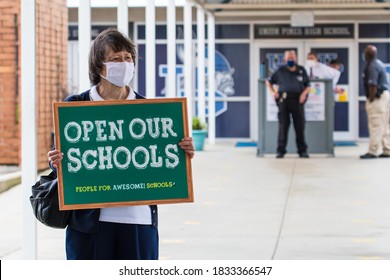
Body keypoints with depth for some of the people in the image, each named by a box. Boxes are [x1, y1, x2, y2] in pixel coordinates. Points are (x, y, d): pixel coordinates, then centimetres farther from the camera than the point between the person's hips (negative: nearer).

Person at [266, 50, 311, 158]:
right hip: (283, 100, 0)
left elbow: (308, 85, 15)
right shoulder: (280, 71, 11)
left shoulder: (301, 70, 13)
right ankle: (280, 150, 3)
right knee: (283, 126, -1)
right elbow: (269, 82, 19)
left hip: (297, 100, 1)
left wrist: (304, 93, -4)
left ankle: (302, 150, 5)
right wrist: (273, 92, 3)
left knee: (300, 126, -1)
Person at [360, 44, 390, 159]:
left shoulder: (372, 66, -15)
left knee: (376, 125, -9)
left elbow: (372, 85, -23)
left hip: (378, 97, -10)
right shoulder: (379, 63, 17)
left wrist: (371, 100, -18)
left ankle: (372, 151, -9)